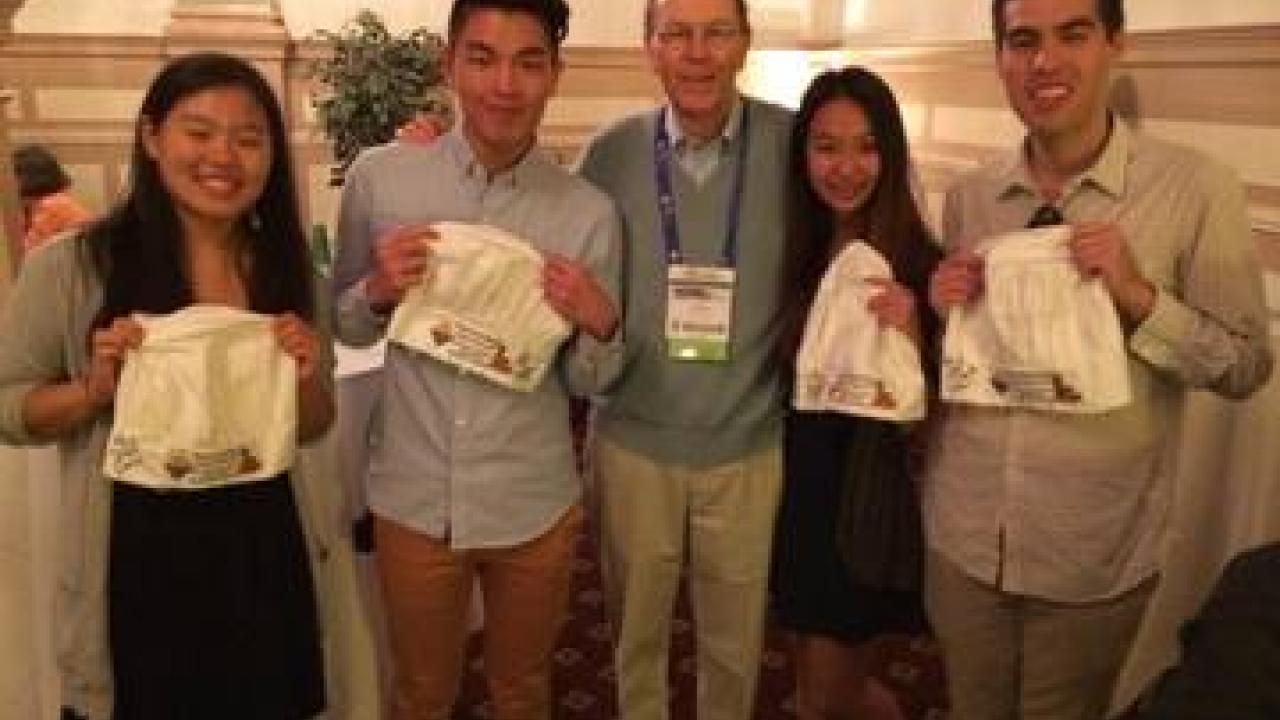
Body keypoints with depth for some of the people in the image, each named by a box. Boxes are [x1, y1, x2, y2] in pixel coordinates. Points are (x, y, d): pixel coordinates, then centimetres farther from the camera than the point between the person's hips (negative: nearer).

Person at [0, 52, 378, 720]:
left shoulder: (284, 266, -1)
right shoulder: (68, 266, -11)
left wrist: (307, 376, -14)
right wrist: (96, 389, -21)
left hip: (267, 553, 3)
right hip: (138, 558, -2)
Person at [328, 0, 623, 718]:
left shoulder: (590, 213, -10)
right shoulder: (378, 178, -9)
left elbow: (588, 383, -2)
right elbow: (345, 327, 3)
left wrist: (600, 325, -23)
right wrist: (378, 291, -18)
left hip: (535, 506, 0)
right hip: (413, 502, 0)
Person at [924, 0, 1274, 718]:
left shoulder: (1197, 188, -12)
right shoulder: (968, 196, 0)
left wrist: (1139, 298, -23)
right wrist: (941, 313, -11)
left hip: (1093, 559, -3)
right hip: (962, 539, 3)